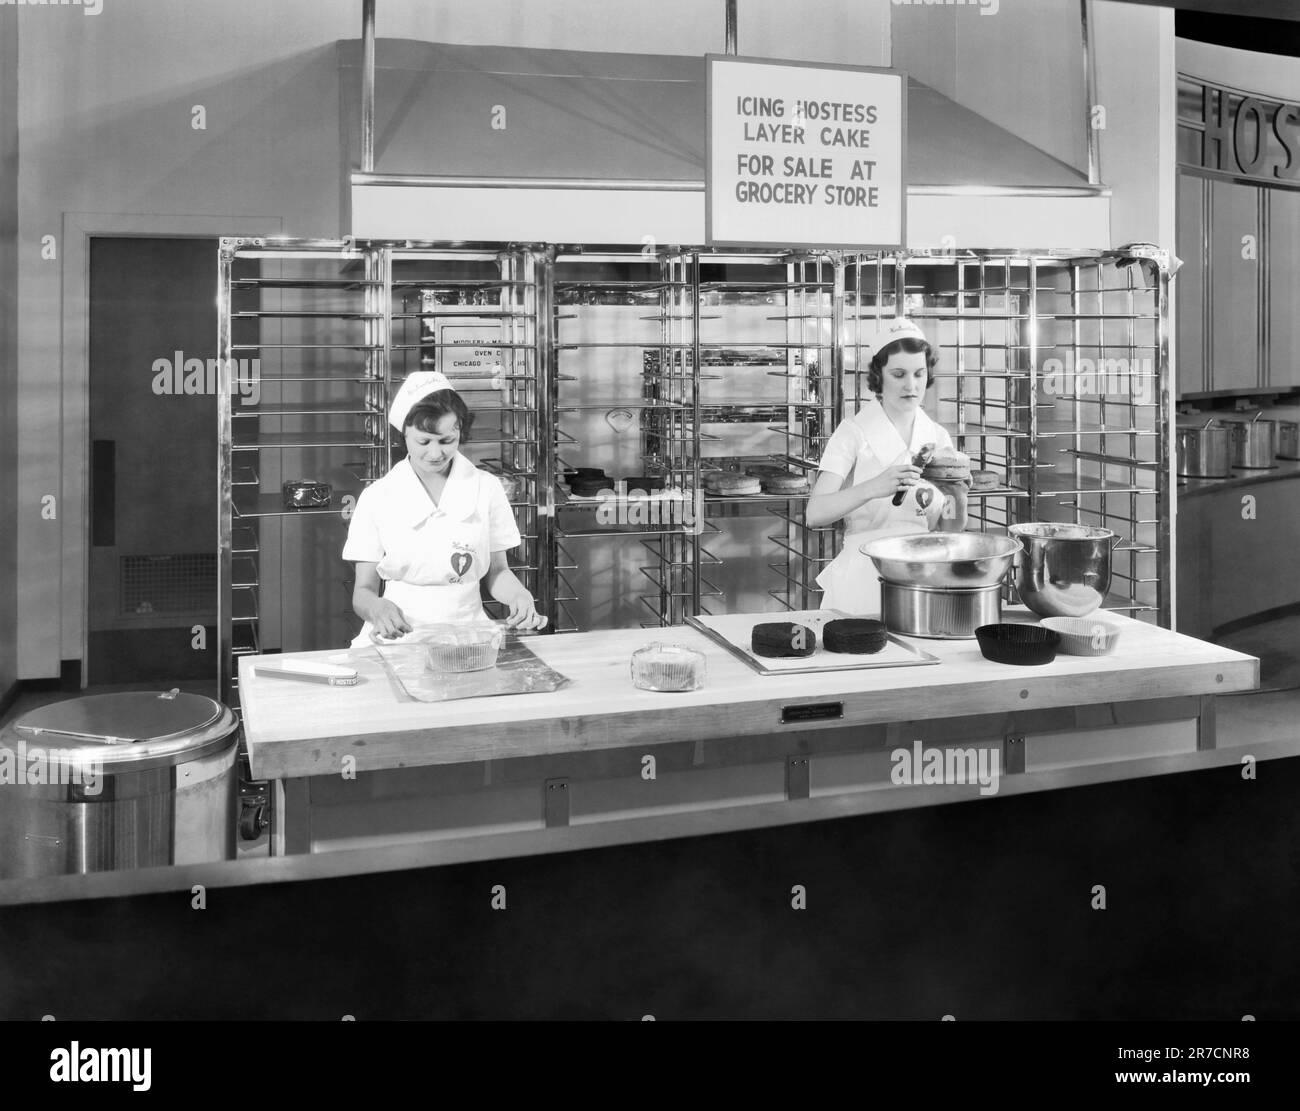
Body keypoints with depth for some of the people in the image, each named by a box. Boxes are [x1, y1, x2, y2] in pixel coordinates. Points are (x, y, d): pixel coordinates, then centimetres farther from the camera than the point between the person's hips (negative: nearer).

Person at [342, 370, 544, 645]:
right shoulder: (377, 497, 3)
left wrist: (519, 596, -8)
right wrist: (377, 607, -18)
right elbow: (362, 592, 5)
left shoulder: (486, 487, 5)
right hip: (399, 636, 0)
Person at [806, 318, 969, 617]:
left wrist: (958, 495, -14)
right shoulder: (853, 433, -5)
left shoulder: (939, 437, 8)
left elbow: (951, 530, 6)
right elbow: (814, 514, -16)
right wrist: (872, 488, -30)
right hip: (863, 586, -3)